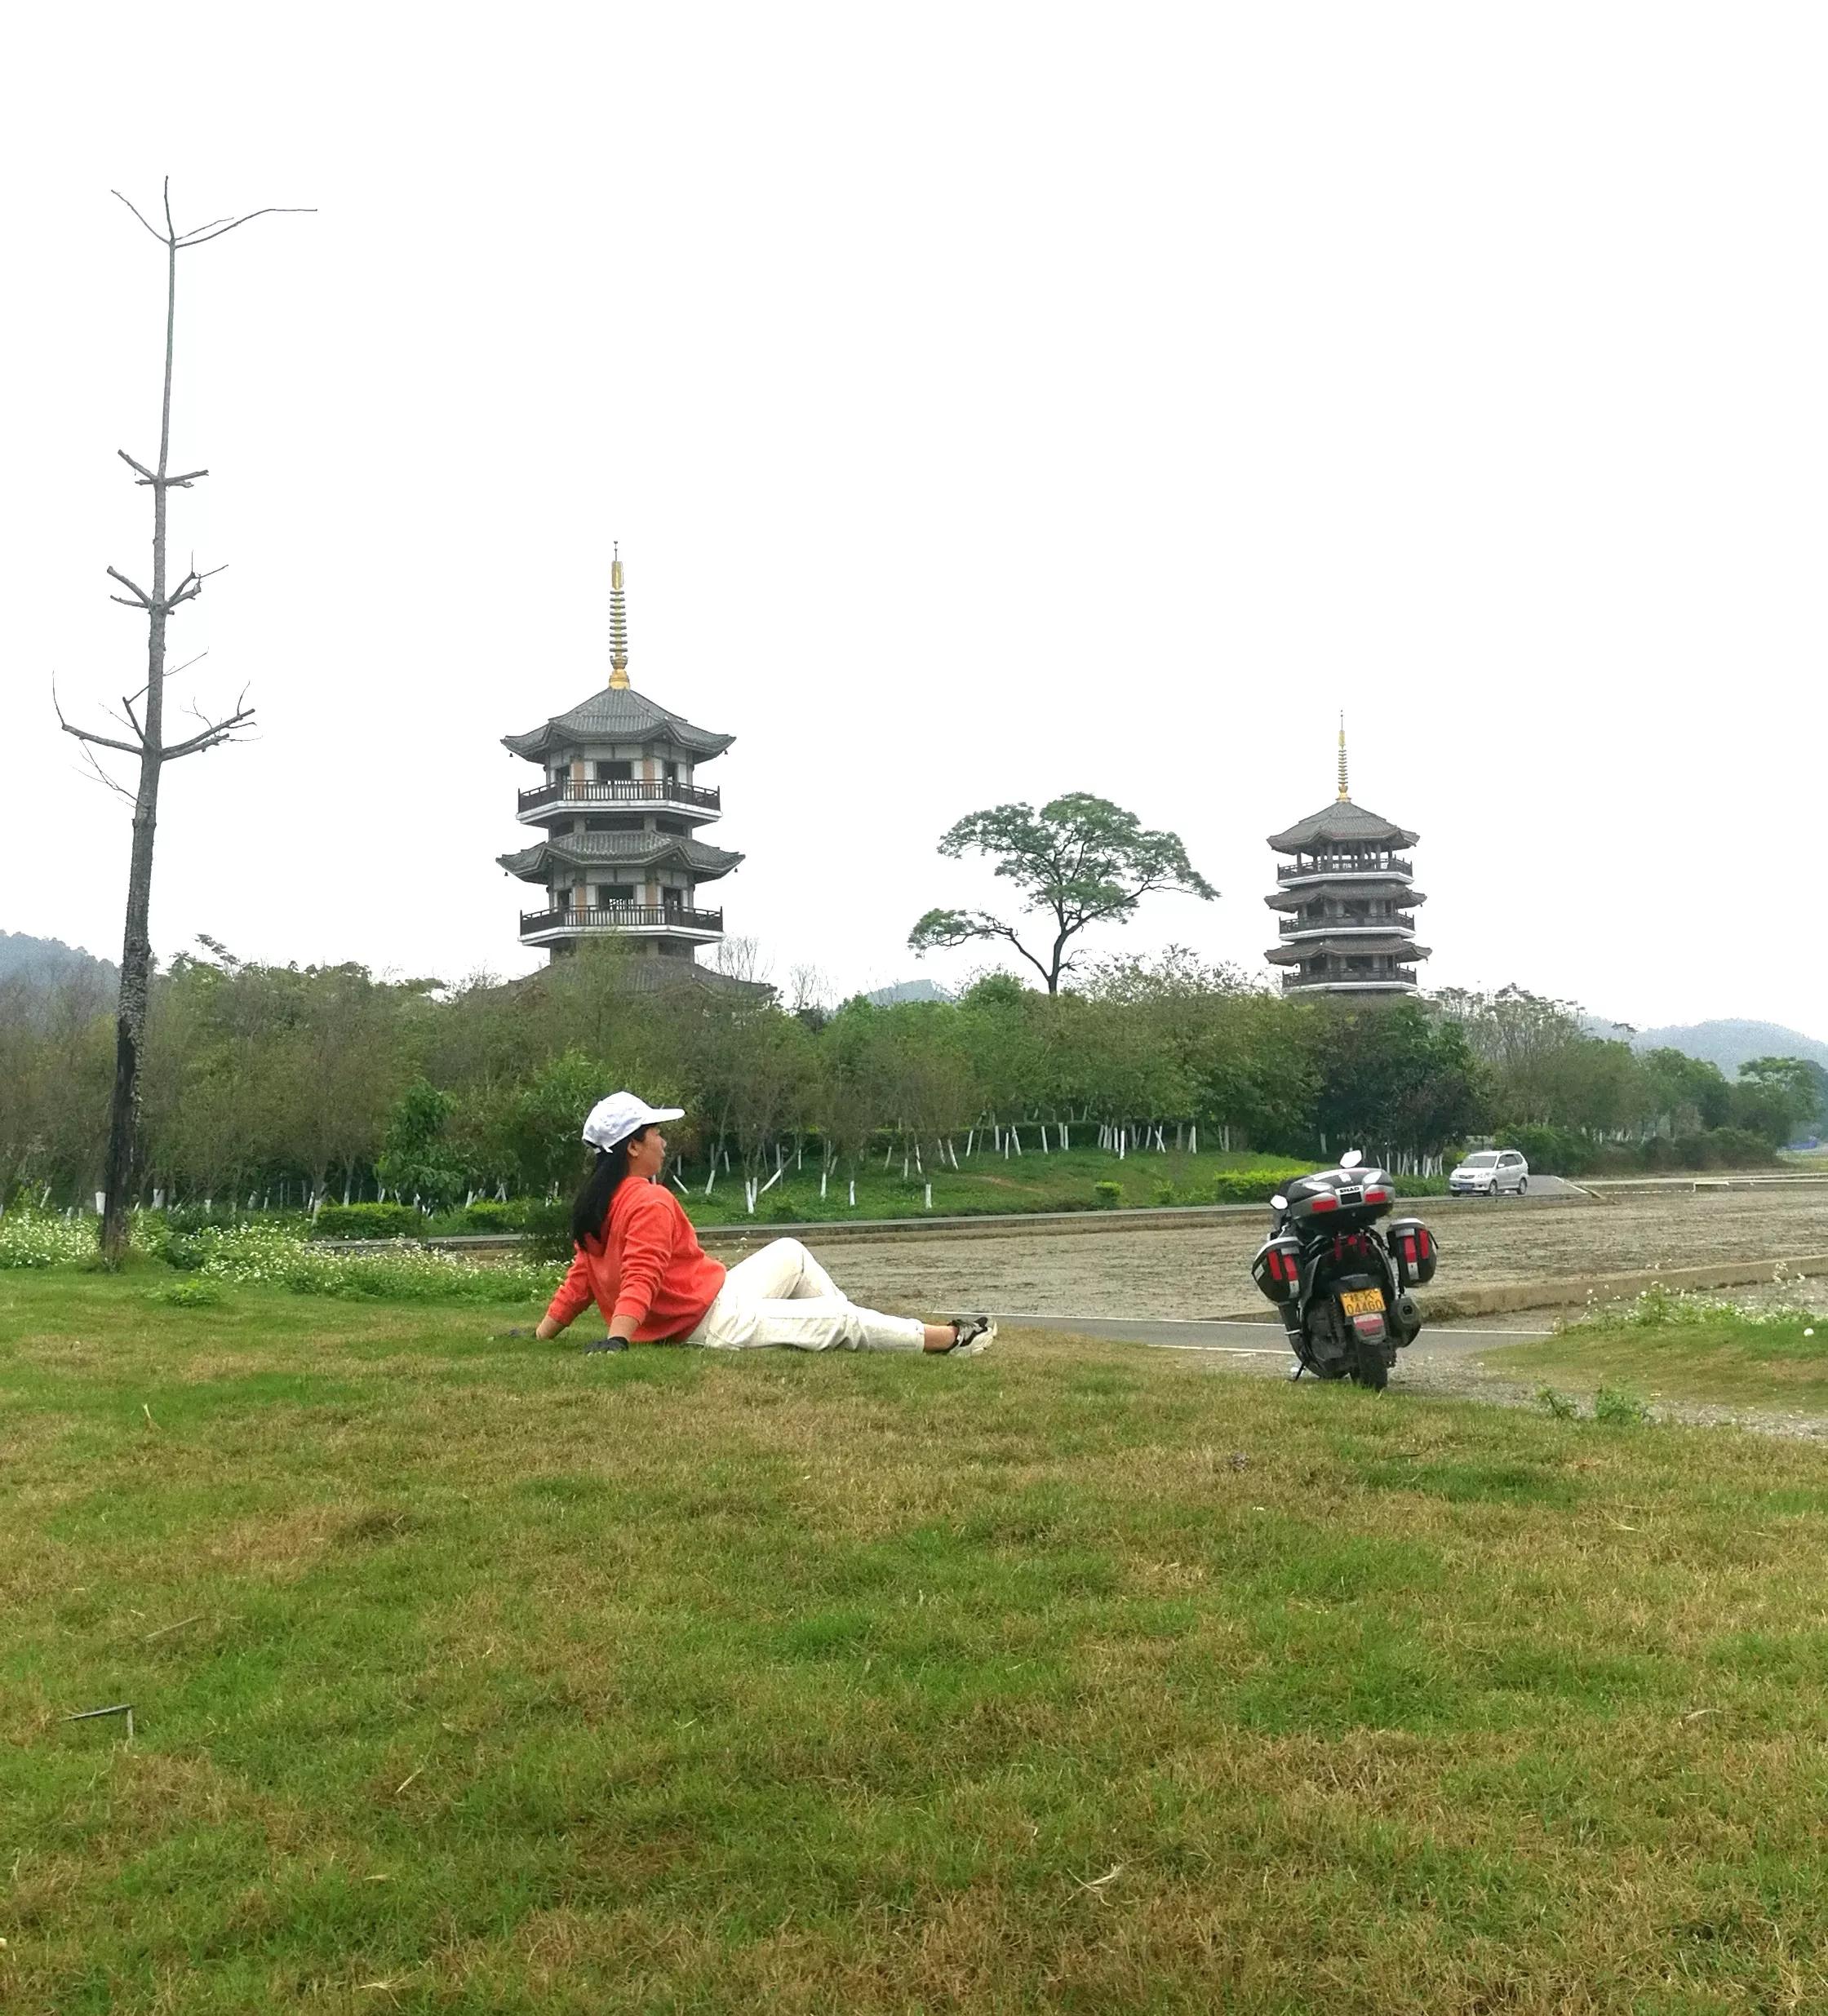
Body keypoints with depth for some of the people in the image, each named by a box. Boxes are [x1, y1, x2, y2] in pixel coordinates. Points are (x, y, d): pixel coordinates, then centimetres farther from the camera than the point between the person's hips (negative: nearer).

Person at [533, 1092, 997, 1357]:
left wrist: (540, 1333, 10)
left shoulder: (598, 1202, 9)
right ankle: (944, 1338, 9)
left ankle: (854, 1334, 20)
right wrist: (615, 1340, -42)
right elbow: (639, 1280, -31)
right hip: (719, 1325, -11)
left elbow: (580, 1279, 7)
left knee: (790, 1253, 21)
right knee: (841, 1318, -2)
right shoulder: (651, 1201, -21)